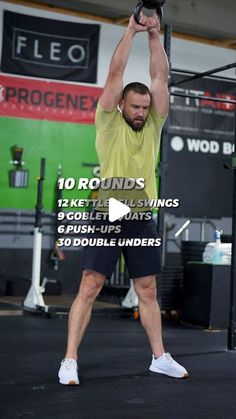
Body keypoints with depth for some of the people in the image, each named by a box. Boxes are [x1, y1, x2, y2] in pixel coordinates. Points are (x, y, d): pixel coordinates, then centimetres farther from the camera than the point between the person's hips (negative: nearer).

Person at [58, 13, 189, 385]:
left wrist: (155, 36, 2)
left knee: (148, 291, 11)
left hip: (142, 220, 5)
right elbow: (115, 73, -6)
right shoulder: (109, 124, 0)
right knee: (89, 288, -6)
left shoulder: (153, 127, 10)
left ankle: (160, 357, 20)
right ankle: (70, 361, -2)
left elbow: (161, 77, 5)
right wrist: (131, 31, -4)